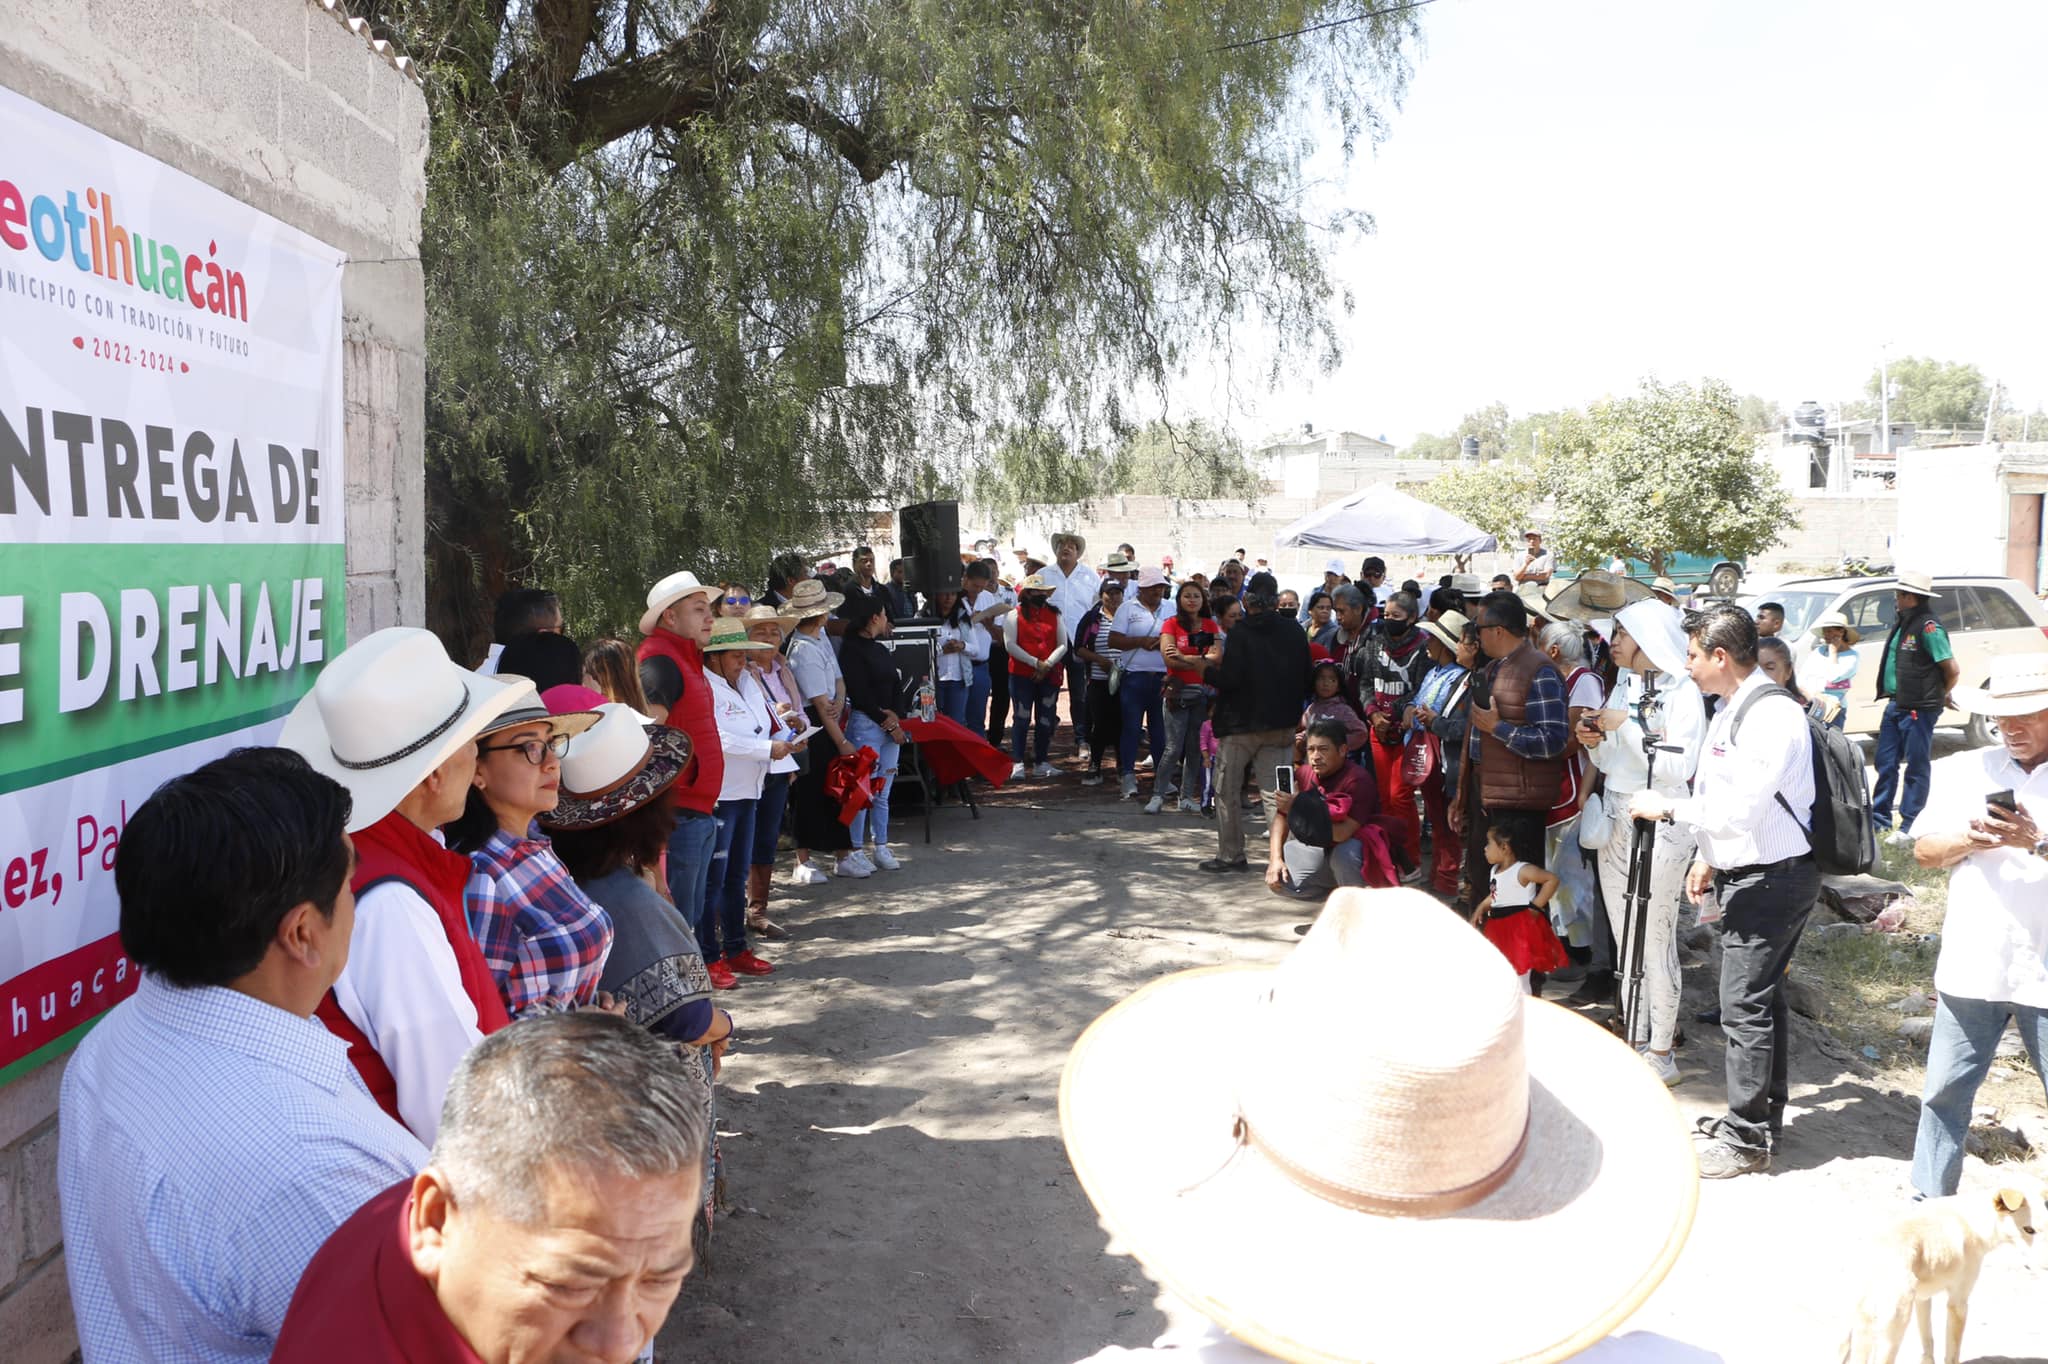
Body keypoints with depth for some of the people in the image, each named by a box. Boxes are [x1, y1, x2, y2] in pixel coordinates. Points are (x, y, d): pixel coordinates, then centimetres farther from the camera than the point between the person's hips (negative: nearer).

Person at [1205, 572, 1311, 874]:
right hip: (1281, 724, 4)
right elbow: (1305, 678, 4)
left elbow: (1229, 679, -20)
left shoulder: (1241, 633, -15)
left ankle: (1231, 855, 13)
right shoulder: (1294, 631, 0)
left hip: (1240, 724, -4)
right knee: (1274, 793, 6)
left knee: (1227, 791, 10)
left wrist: (1210, 672, -2)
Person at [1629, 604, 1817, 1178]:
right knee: (1763, 998, 18)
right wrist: (1711, 857, 18)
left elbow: (1741, 807, -27)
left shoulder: (1772, 716, -21)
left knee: (1745, 1006, -5)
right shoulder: (1733, 710, 11)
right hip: (1747, 873, 10)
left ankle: (1745, 1139, 5)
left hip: (1771, 880, -10)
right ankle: (1763, 1115, 31)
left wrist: (1666, 808, -18)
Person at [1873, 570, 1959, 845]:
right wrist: (1892, 697, 14)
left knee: (1915, 768, 1)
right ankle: (1879, 818, 24)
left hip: (1918, 709, -9)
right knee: (1886, 764, 14)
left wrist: (1939, 697, -1)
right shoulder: (1904, 623, 11)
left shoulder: (1928, 626, -17)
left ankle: (1907, 828, 7)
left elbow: (1952, 670, -17)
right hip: (1895, 706, 9)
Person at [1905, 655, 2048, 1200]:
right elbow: (1924, 850, 5)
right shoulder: (1963, 771, 7)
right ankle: (1929, 1202, 22)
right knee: (1946, 1091, 10)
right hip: (1971, 966, 3)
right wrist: (1968, 840, -13)